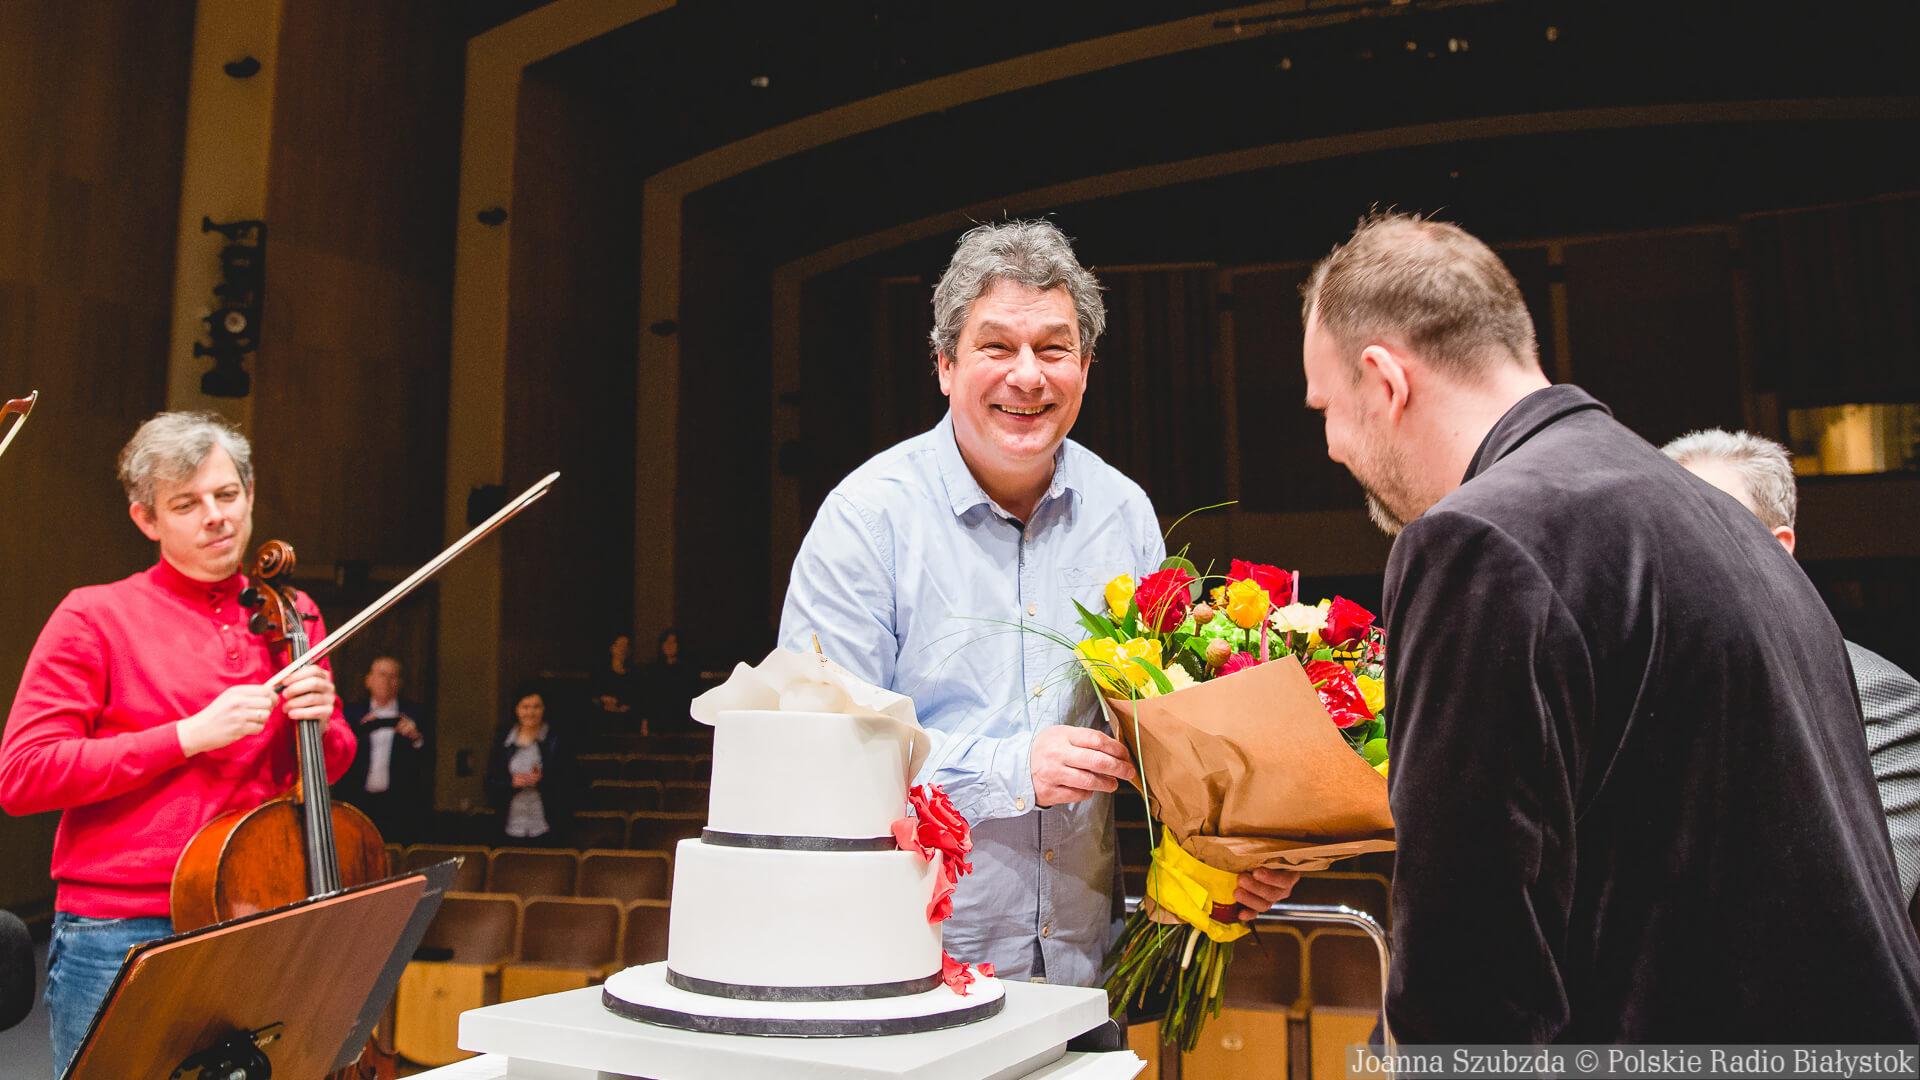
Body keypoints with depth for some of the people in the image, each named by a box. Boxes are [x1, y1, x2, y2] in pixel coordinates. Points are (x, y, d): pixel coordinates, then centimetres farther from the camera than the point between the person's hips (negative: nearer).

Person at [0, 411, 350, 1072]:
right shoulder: (95, 617, -3)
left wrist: (321, 725, -4)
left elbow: (331, 768, 19)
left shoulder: (290, 617, 10)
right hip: (119, 938, -3)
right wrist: (191, 734, -16)